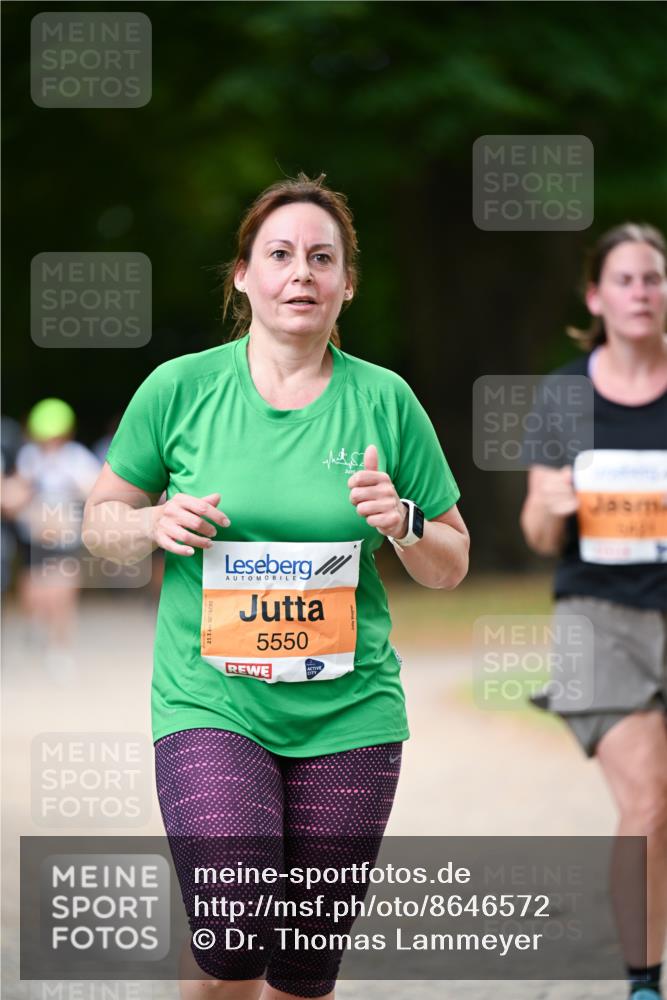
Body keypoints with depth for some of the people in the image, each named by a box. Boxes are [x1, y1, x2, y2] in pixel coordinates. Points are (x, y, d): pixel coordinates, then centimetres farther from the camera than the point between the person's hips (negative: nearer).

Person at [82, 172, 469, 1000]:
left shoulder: (385, 401, 3)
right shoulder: (180, 388, 0)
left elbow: (452, 567, 10)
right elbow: (100, 521, 12)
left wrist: (402, 523, -11)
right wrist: (155, 524, -10)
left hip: (348, 714, 2)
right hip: (209, 705, -2)